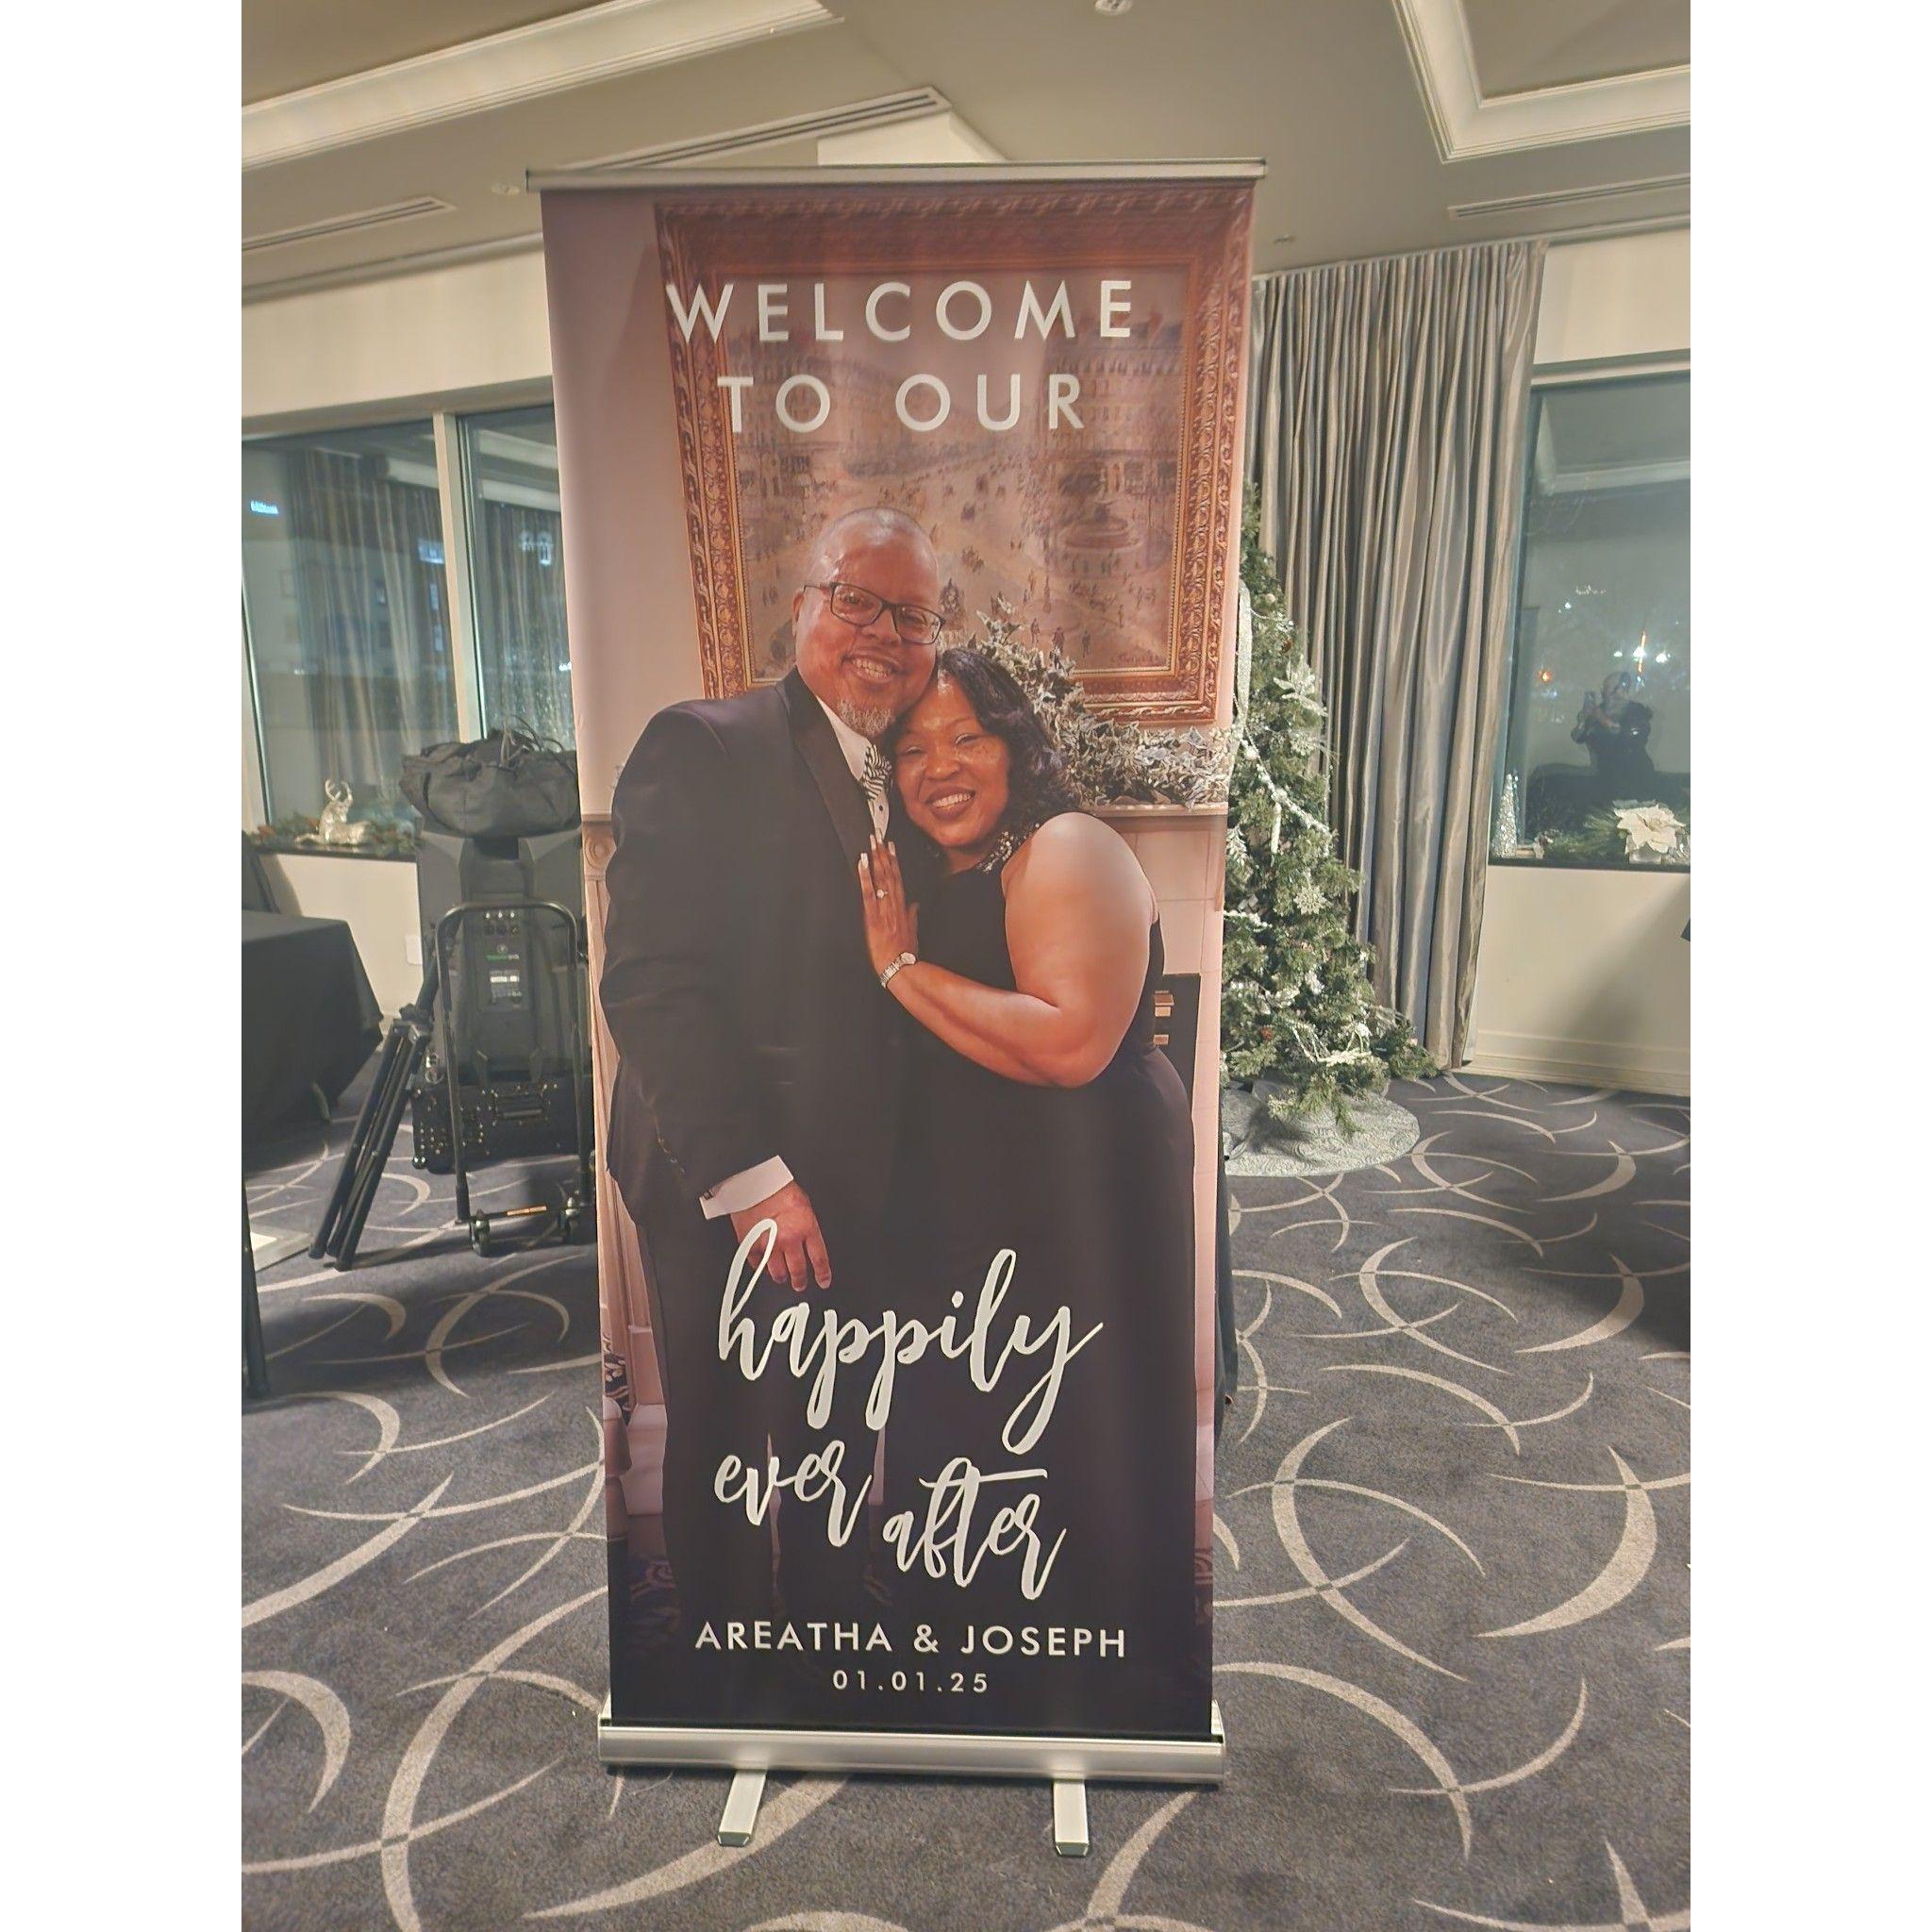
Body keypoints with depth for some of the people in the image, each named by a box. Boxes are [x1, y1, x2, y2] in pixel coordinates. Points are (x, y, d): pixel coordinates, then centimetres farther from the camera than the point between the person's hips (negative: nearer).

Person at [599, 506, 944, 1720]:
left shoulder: (905, 779, 10)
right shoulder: (704, 748, -11)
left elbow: (890, 989, 11)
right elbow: (650, 981, -18)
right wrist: (749, 1179, -20)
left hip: (863, 1195, 6)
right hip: (728, 1199, -6)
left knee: (841, 1450, 22)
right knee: (726, 1459, 15)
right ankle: (730, 1681, 39)